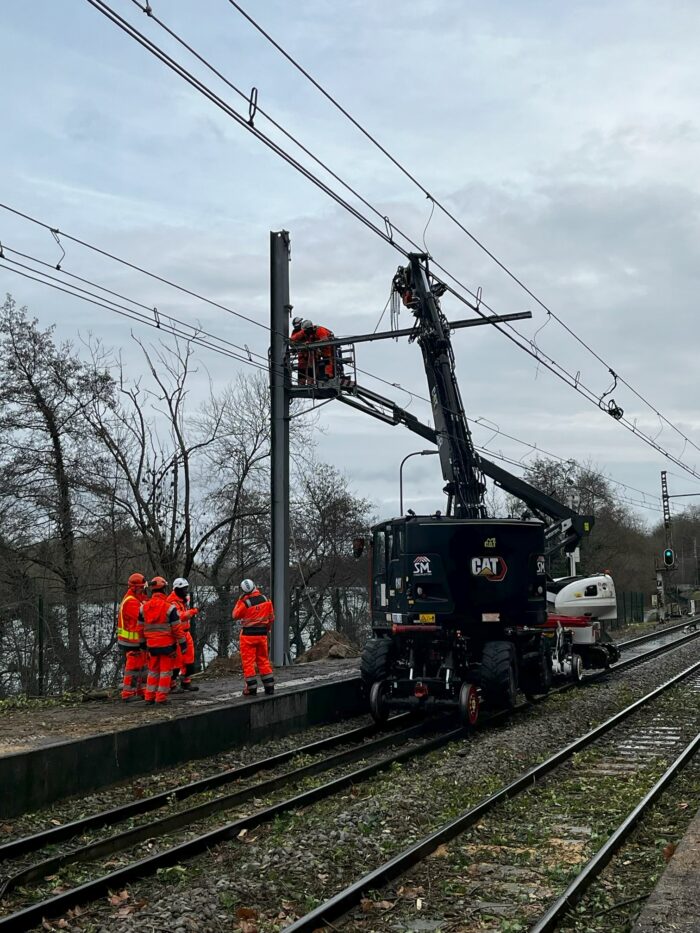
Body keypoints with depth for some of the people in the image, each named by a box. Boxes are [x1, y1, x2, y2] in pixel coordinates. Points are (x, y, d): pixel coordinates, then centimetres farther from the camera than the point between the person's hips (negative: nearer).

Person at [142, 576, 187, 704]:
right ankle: (161, 697, 3)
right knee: (165, 671, 2)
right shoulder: (169, 607, -13)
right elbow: (177, 628, -12)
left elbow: (141, 627, 10)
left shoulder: (144, 607, 3)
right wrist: (183, 644, -4)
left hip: (152, 645, 5)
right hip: (167, 644, -5)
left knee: (153, 671, 16)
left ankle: (149, 696, 17)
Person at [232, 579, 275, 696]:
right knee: (263, 660, 15)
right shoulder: (266, 600, -2)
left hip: (248, 634, -5)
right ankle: (269, 686, 16)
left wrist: (240, 600, 1)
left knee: (248, 661, 3)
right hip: (262, 634, 5)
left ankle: (251, 688, 3)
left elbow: (236, 615, -1)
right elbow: (271, 617, 8)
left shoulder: (245, 602, -17)